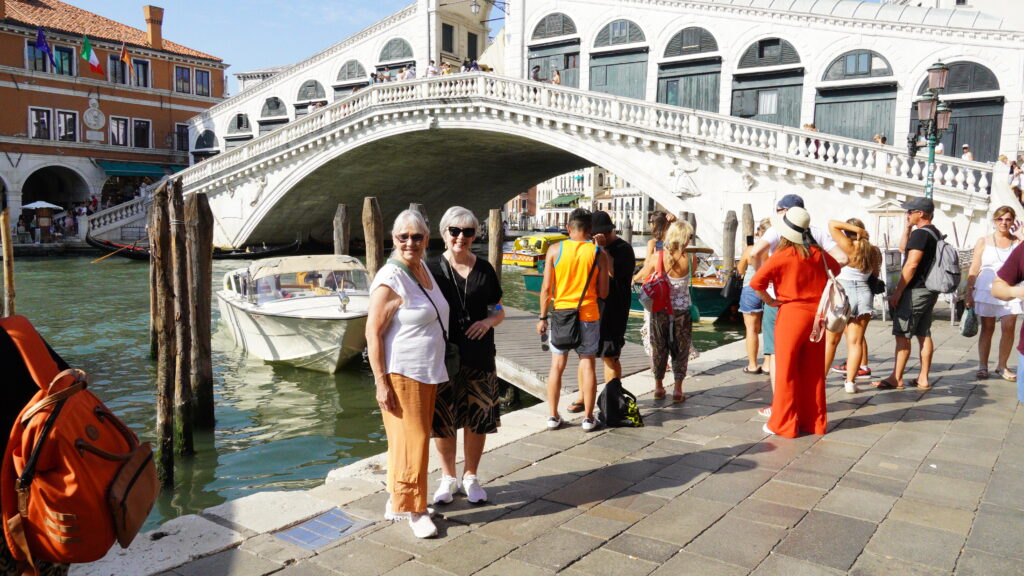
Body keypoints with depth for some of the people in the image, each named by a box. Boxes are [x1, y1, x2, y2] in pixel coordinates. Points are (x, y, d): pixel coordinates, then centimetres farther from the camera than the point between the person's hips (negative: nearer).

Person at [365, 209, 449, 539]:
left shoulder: (424, 269, 8)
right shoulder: (390, 280, -17)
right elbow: (373, 334, -18)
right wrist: (381, 383, -20)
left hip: (428, 371, 9)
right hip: (401, 373, -8)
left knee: (416, 437, 15)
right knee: (410, 439, -2)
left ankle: (398, 500, 30)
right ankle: (410, 508, 14)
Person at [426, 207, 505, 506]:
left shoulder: (484, 269, 5)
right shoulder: (432, 269, -1)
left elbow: (498, 310, 12)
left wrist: (489, 321, -10)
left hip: (479, 357, 2)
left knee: (477, 419, 8)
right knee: (442, 418, 7)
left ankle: (470, 476, 28)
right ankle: (448, 477, 27)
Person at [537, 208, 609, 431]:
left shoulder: (555, 249, -3)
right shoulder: (599, 253, -4)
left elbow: (546, 288, -4)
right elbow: (603, 293, -3)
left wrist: (542, 317, 5)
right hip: (588, 316, -1)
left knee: (557, 365, 9)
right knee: (587, 365, 8)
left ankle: (553, 416, 14)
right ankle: (588, 417, 13)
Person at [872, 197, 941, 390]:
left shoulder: (921, 233, -15)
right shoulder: (935, 233, 16)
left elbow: (911, 265, -20)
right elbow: (903, 248, 26)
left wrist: (897, 292, -17)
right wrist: (907, 227, 16)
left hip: (915, 291, -10)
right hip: (930, 291, 10)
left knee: (902, 334, -5)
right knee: (924, 334, 10)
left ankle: (896, 378, -2)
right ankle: (923, 379, 12)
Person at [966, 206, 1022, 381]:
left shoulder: (1018, 242, 7)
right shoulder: (984, 241, 6)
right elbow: (974, 269, 5)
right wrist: (969, 293, 0)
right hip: (986, 291, 0)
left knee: (1008, 328, -4)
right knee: (987, 328, 4)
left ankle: (1002, 366, 8)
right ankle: (983, 366, 9)